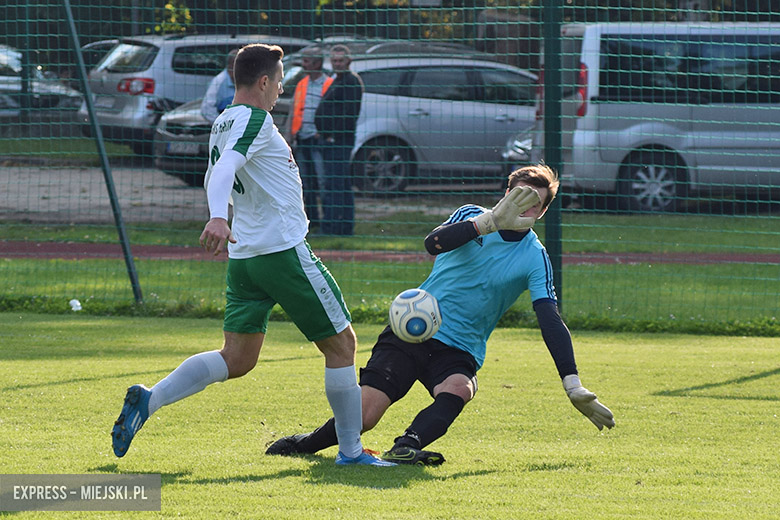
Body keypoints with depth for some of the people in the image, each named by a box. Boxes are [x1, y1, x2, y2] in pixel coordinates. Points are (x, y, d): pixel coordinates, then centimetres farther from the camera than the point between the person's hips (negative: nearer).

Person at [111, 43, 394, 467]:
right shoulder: (255, 121, -13)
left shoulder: (222, 124, 14)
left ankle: (148, 400, -8)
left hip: (243, 257, 9)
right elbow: (224, 169, -30)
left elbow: (214, 179, 28)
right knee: (340, 343, 4)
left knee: (236, 360, 8)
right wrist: (218, 218, -46)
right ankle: (350, 451, 6)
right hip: (284, 251, -9)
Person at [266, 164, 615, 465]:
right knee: (363, 414, -14)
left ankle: (405, 447, -52)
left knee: (458, 389, -35)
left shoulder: (535, 258, 0)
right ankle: (305, 444, 12)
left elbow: (551, 322, -7)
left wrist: (573, 387, -17)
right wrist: (492, 221, -31)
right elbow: (433, 243, -20)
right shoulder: (472, 217, 0)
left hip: (459, 352, 1)